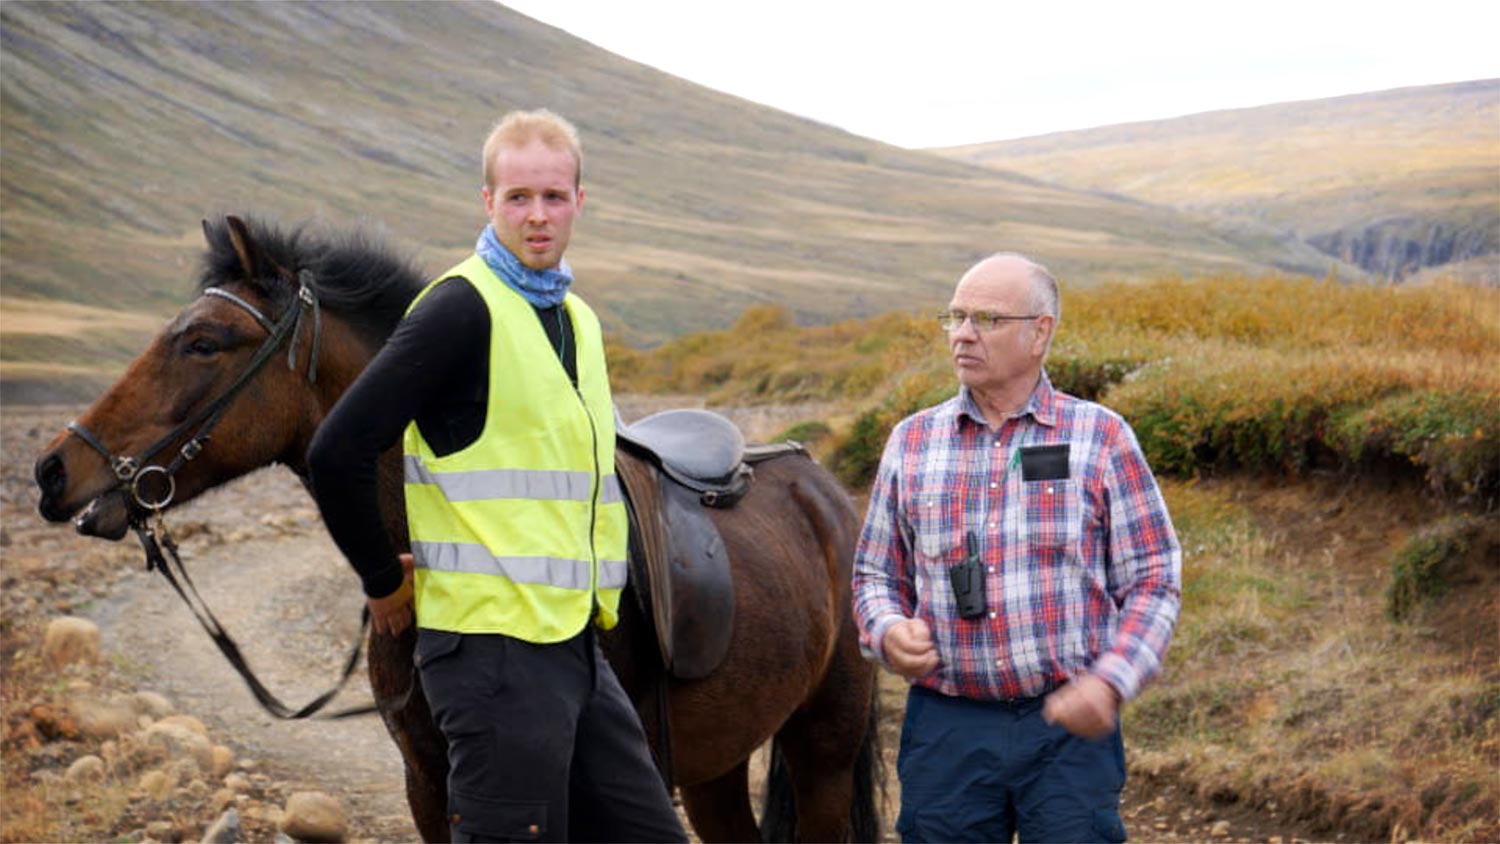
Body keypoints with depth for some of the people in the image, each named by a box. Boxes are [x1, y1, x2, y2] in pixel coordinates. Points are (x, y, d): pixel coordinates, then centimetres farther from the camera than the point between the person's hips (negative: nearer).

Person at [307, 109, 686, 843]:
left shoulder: (578, 319, 15)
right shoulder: (463, 309, -12)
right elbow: (337, 454, -17)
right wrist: (385, 584, -6)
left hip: (574, 643, 9)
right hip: (492, 645, -9)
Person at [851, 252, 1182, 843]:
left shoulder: (1102, 438, 1)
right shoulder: (913, 441, 8)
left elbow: (1154, 579, 1)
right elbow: (876, 573, 15)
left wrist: (1110, 683, -14)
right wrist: (888, 632, -8)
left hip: (1070, 725, -2)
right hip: (947, 725, 2)